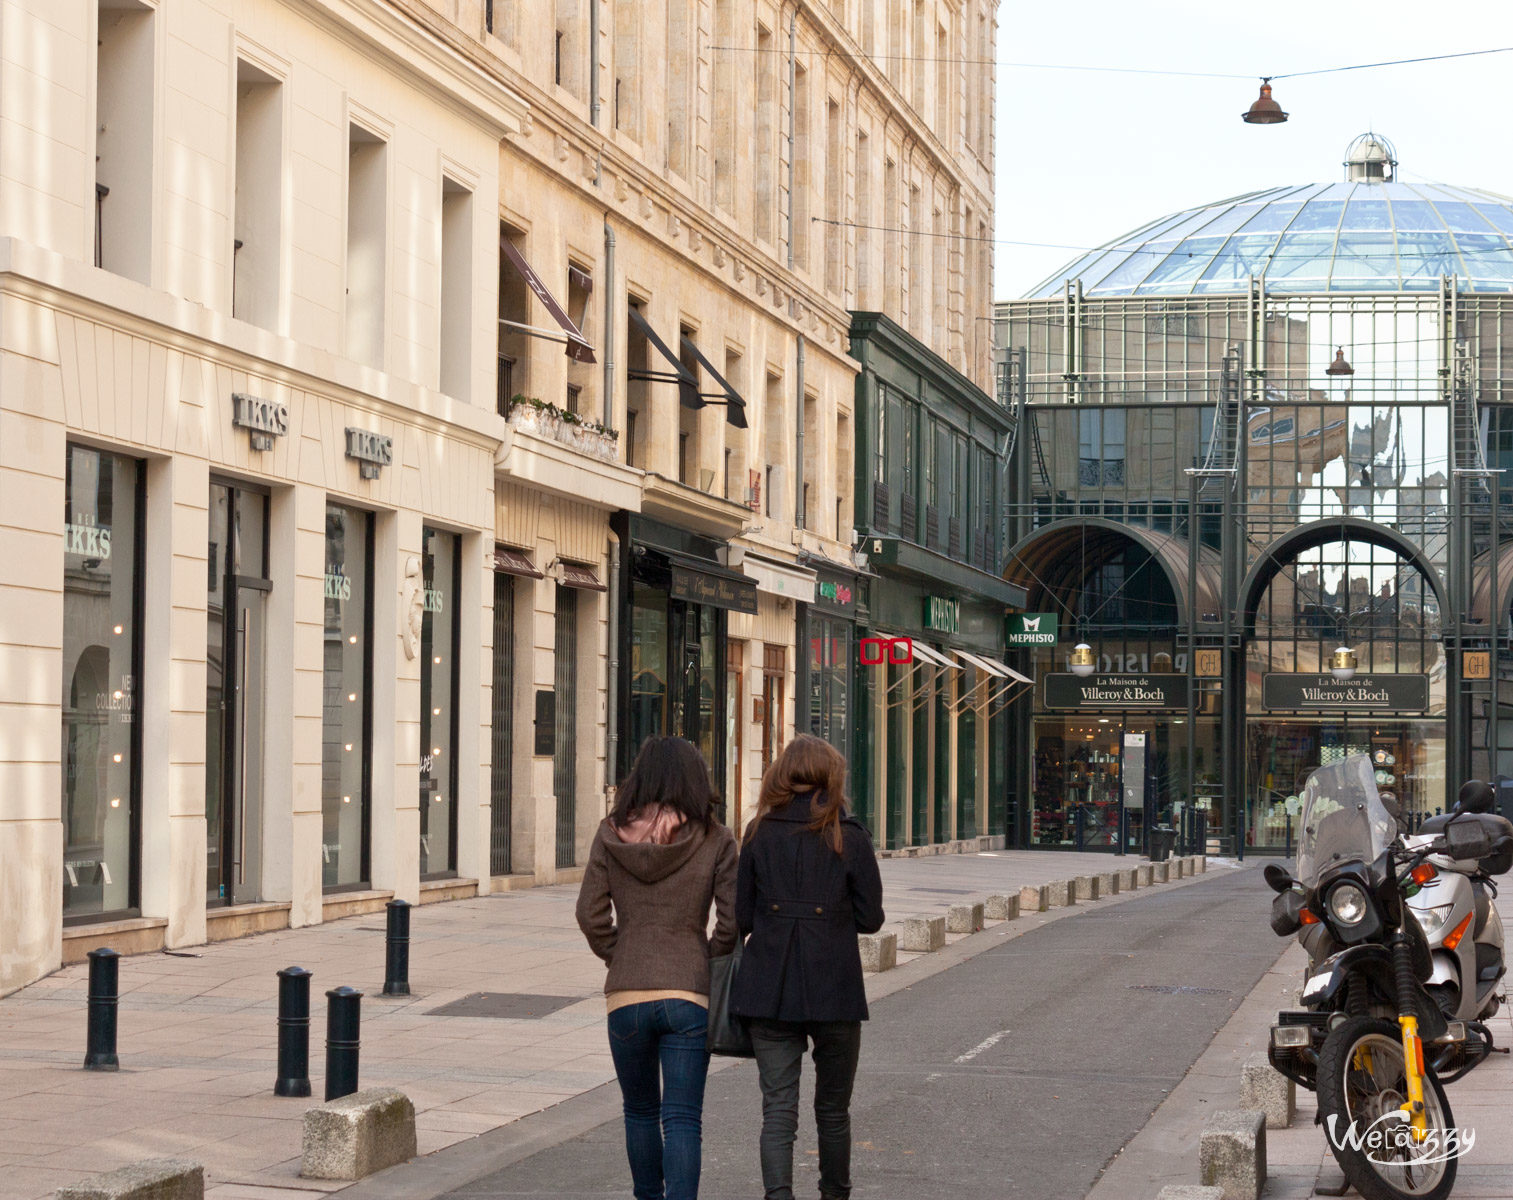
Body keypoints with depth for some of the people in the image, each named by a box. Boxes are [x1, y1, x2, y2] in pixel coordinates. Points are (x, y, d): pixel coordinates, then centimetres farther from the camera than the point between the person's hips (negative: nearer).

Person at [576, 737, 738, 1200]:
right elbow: (732, 920, -5)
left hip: (627, 993, 2)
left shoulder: (612, 834, 1)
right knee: (682, 1119, -2)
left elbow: (590, 913, -1)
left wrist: (620, 957, 12)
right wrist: (708, 963, 10)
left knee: (640, 1110, 20)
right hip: (689, 995, -2)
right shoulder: (714, 840, -3)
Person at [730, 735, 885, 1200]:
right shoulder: (849, 838, -5)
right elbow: (870, 918, -3)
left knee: (778, 1108, 1)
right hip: (834, 989, -1)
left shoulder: (759, 834, 0)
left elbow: (741, 917, 2)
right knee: (832, 1109, 16)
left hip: (768, 990, 1)